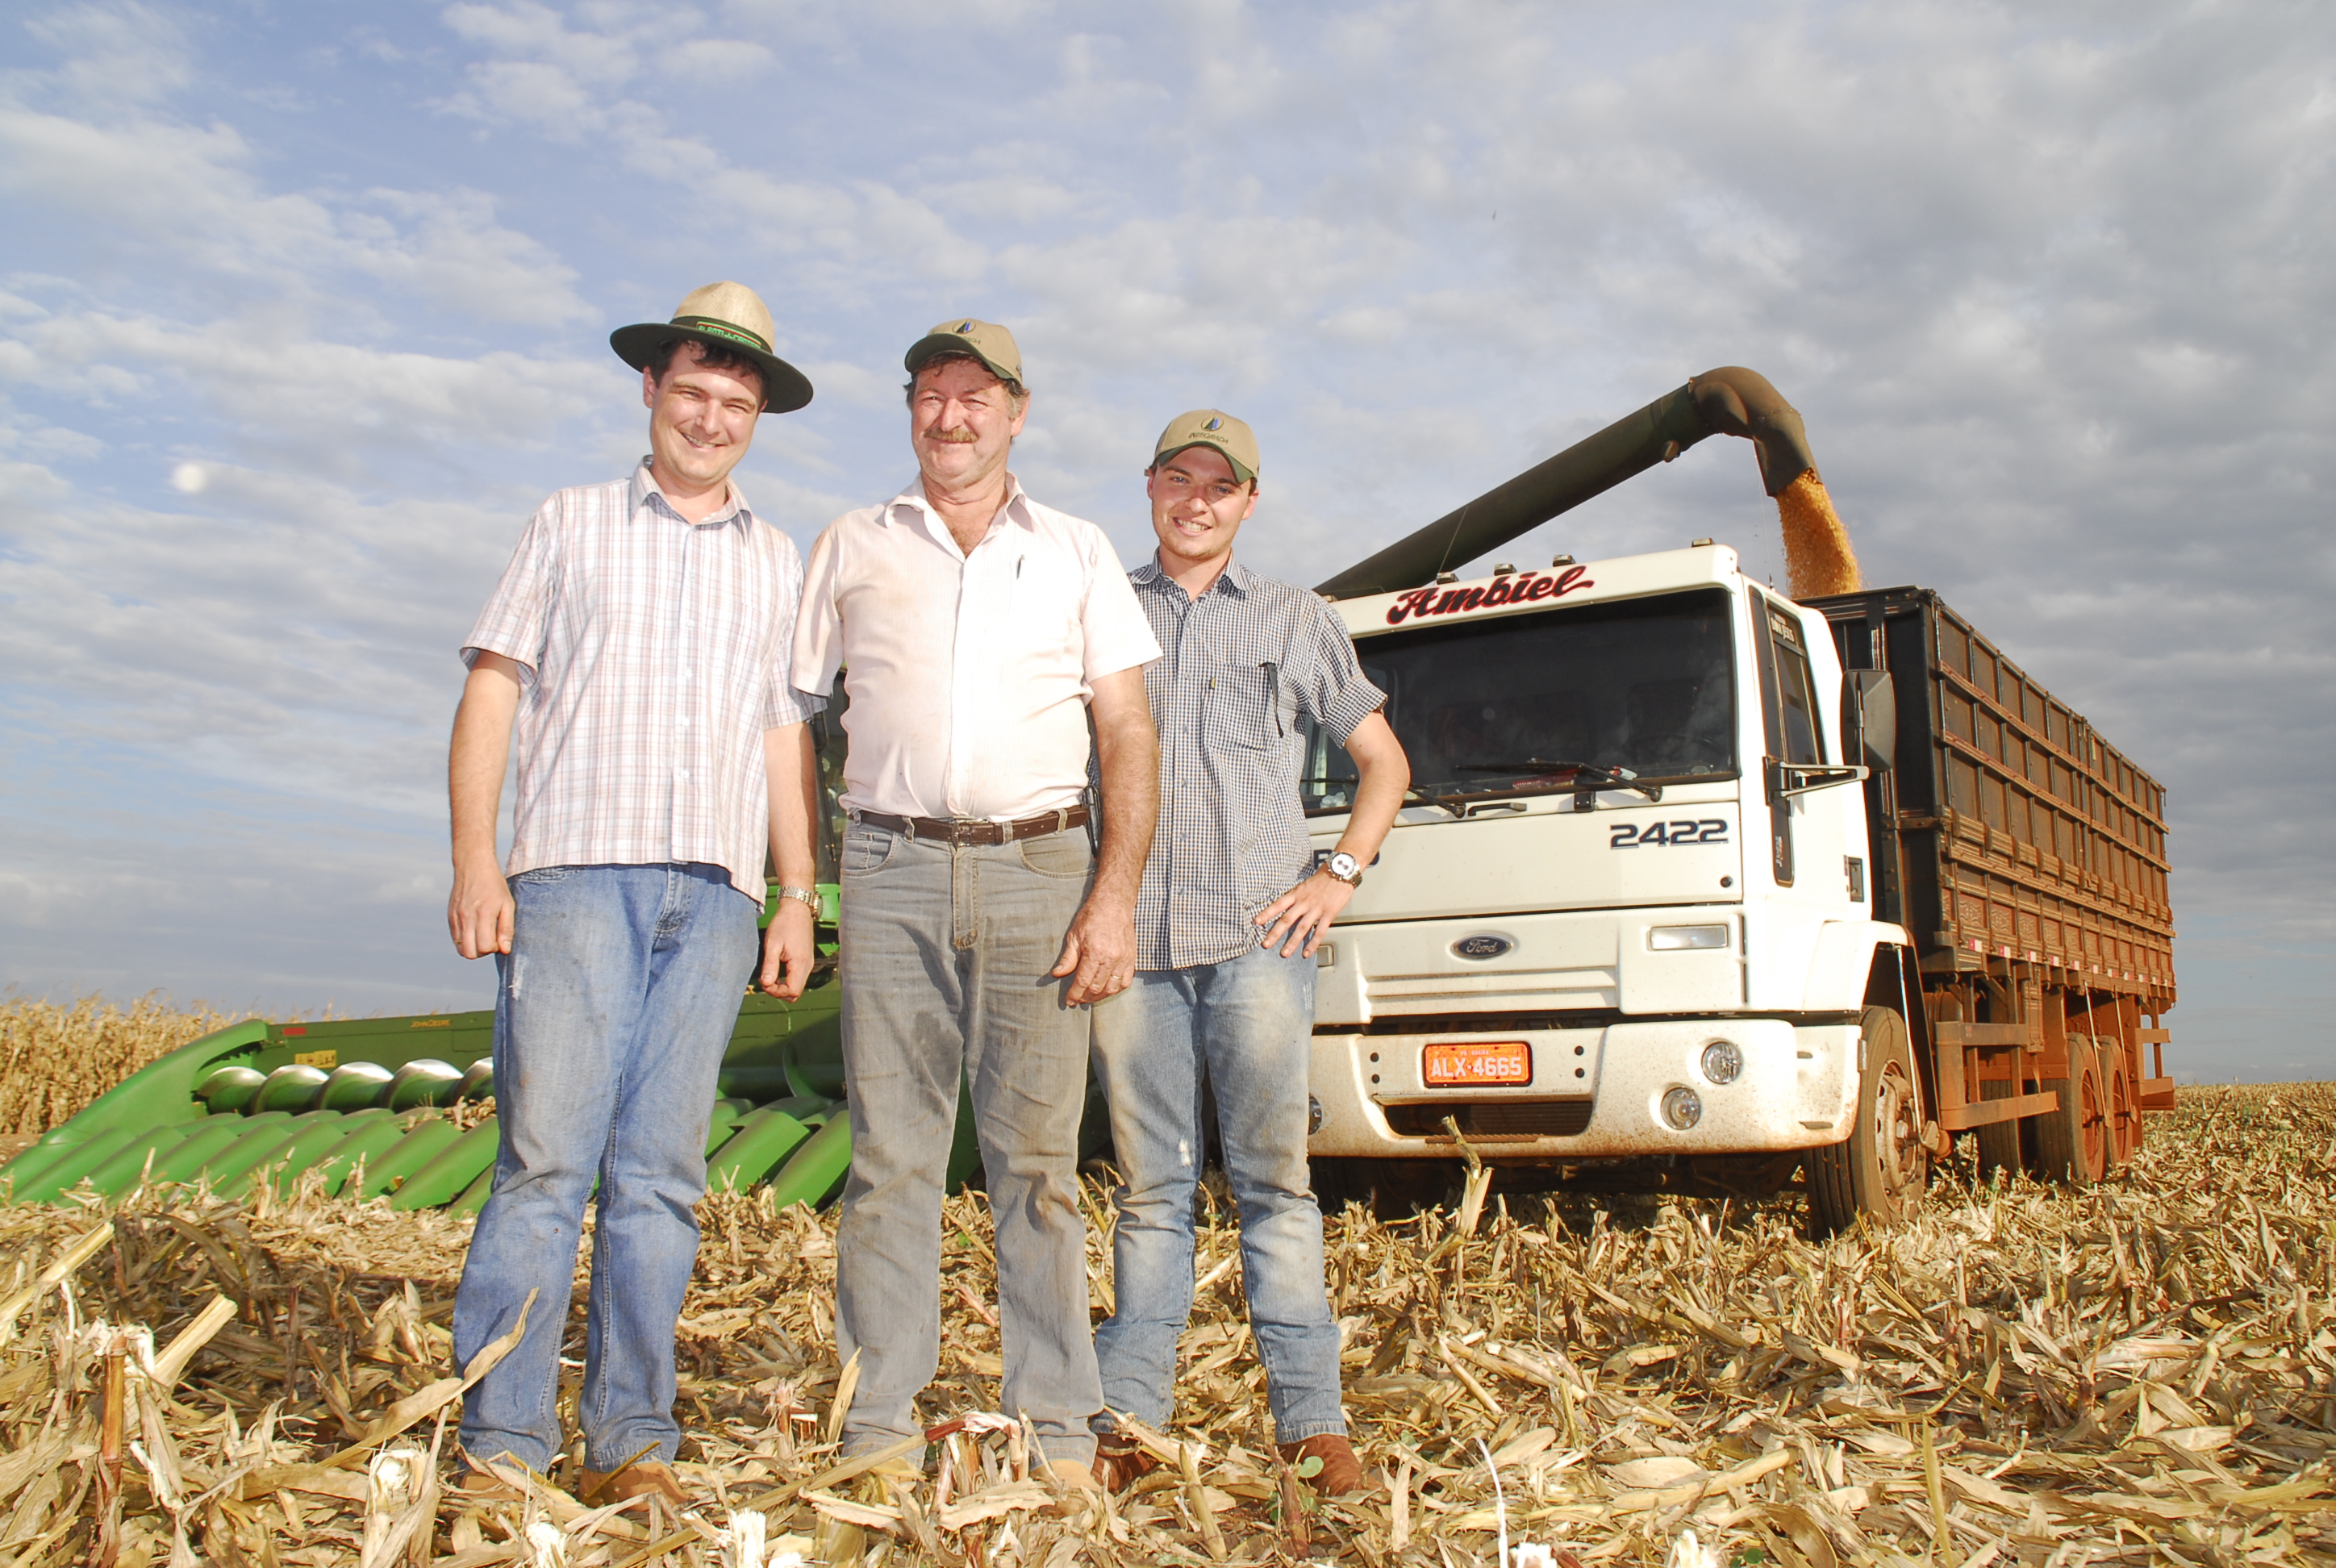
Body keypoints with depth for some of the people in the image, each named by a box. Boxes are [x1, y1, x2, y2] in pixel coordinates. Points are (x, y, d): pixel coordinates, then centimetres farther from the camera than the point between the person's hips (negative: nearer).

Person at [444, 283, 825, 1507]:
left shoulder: (777, 563, 20)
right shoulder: (572, 525, 13)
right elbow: (490, 691, 7)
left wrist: (799, 897, 8)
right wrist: (474, 861, -5)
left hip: (715, 895, 2)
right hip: (577, 869, -2)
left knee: (659, 1174, 2)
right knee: (547, 1160, -8)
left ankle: (632, 1444, 7)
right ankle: (501, 1443, -1)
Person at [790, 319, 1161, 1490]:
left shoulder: (1077, 555, 12)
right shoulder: (850, 549, 14)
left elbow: (1128, 736, 7)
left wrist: (1115, 895, -4)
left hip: (1037, 868, 0)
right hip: (891, 873, 1)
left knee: (1037, 1158, 2)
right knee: (890, 1155, 1)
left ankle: (1059, 1435, 10)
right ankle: (877, 1428, 10)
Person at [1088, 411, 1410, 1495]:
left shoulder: (1297, 621, 14)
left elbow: (1383, 762, 18)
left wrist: (1340, 875, 3)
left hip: (1256, 938, -1)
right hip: (1128, 939, 1)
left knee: (1273, 1173, -2)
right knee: (1148, 1186, 4)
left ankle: (1310, 1417, 5)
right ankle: (1129, 1417, 12)